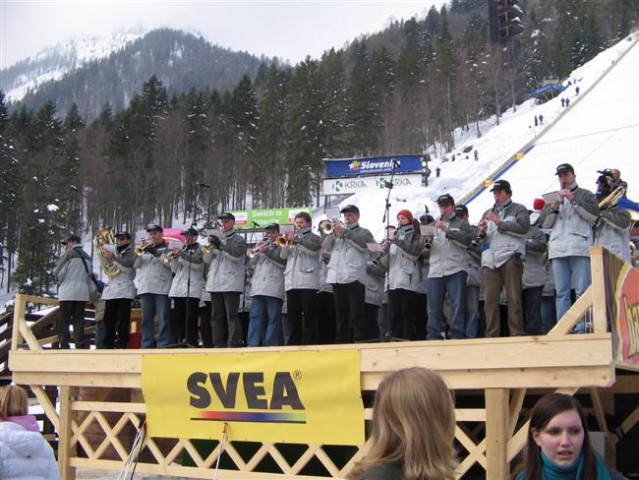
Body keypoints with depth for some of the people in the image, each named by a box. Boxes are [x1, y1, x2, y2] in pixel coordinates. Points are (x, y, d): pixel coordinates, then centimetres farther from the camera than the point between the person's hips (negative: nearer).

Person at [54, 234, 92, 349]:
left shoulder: (69, 253, -4)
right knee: (79, 319, 5)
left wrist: (61, 280, 12)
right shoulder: (87, 257, 15)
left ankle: (64, 345, -8)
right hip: (83, 292, 5)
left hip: (68, 292, -5)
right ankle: (81, 345, -4)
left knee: (64, 320, -2)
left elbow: (58, 271, -4)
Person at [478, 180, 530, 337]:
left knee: (513, 299, -8)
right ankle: (492, 335, 0)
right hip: (490, 260, 5)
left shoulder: (519, 209, 12)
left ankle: (517, 334, -8)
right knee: (490, 300, -2)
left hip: (510, 258, -5)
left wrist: (499, 222, -8)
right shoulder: (488, 213, 27)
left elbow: (523, 227, -7)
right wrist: (482, 233, 0)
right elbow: (481, 240, 23)